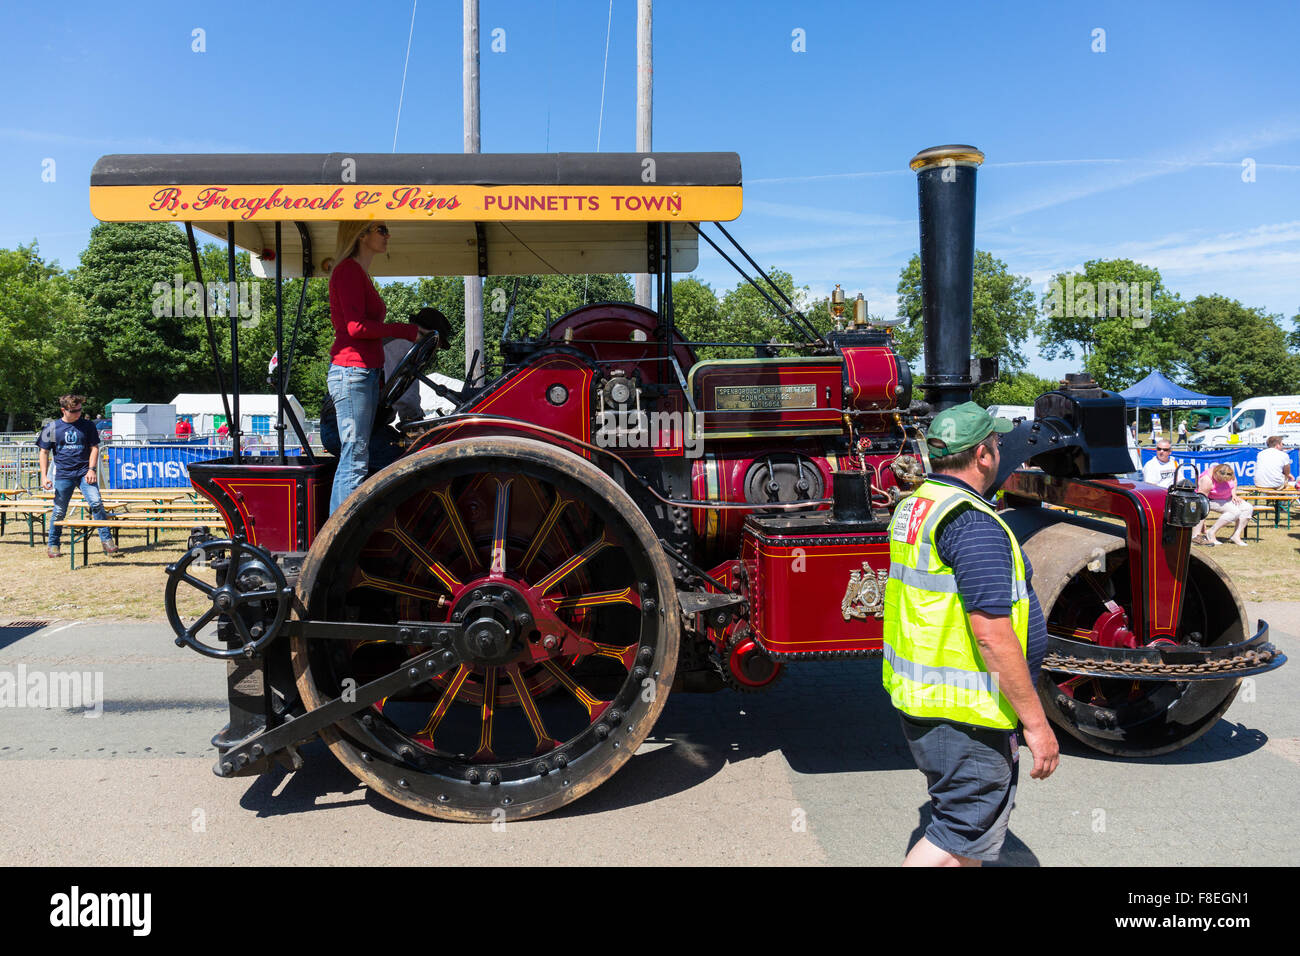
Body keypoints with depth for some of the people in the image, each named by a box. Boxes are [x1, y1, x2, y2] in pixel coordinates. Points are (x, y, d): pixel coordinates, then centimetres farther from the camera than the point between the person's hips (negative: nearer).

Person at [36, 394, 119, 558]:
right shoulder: (52, 428, 5)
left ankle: (106, 539, -8)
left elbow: (94, 448, 8)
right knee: (59, 511, 3)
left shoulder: (88, 426, 6)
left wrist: (92, 469, -5)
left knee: (96, 503, -15)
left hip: (85, 473, 0)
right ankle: (52, 545, 19)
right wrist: (44, 476, 0)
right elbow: (44, 453, 8)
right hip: (63, 475, 0)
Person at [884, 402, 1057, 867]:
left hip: (916, 692, 10)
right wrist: (1035, 722, -18)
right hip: (964, 712, -10)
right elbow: (992, 634, -26)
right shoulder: (973, 523, -22)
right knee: (965, 834, 3)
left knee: (962, 817, 24)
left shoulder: (913, 507, 8)